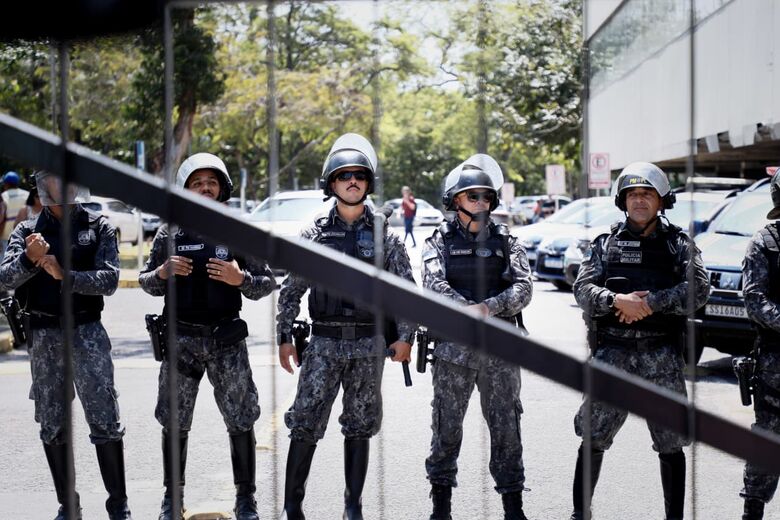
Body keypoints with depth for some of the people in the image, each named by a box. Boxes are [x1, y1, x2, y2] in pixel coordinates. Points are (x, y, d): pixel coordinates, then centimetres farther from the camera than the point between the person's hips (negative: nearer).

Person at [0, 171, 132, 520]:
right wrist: (29, 259, -26)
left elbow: (109, 280, -8)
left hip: (87, 332, -2)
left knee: (105, 421, -6)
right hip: (43, 336, 2)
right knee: (52, 425, 8)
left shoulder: (98, 228, 3)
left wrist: (64, 275, -20)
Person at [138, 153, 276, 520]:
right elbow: (146, 283, 11)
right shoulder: (169, 234, 3)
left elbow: (267, 283, 2)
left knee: (241, 421, 4)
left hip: (227, 338, -1)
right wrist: (162, 272, -10)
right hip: (181, 338, 1)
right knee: (174, 422, 8)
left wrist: (240, 279, -17)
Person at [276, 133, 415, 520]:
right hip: (323, 343, -1)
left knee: (359, 428, 8)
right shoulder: (314, 233, 2)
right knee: (305, 426, -3)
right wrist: (284, 338, 0)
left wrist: (405, 336, -2)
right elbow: (291, 290, 5)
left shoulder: (384, 235, 3)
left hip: (369, 345, 1)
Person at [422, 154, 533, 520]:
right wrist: (471, 309, -24)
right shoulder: (440, 241, 5)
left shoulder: (505, 241, 9)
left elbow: (523, 288, -3)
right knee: (447, 428, 6)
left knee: (506, 428, 4)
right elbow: (433, 285, -11)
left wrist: (488, 307, -19)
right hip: (453, 349, -1)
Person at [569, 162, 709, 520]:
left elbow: (698, 288, -7)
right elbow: (582, 289, -1)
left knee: (671, 443, 3)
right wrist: (617, 301, -18)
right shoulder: (606, 243, 9)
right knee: (593, 439, 4)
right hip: (613, 352, 1)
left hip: (662, 355, 0)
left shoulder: (679, 244, 7)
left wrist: (650, 302, -16)